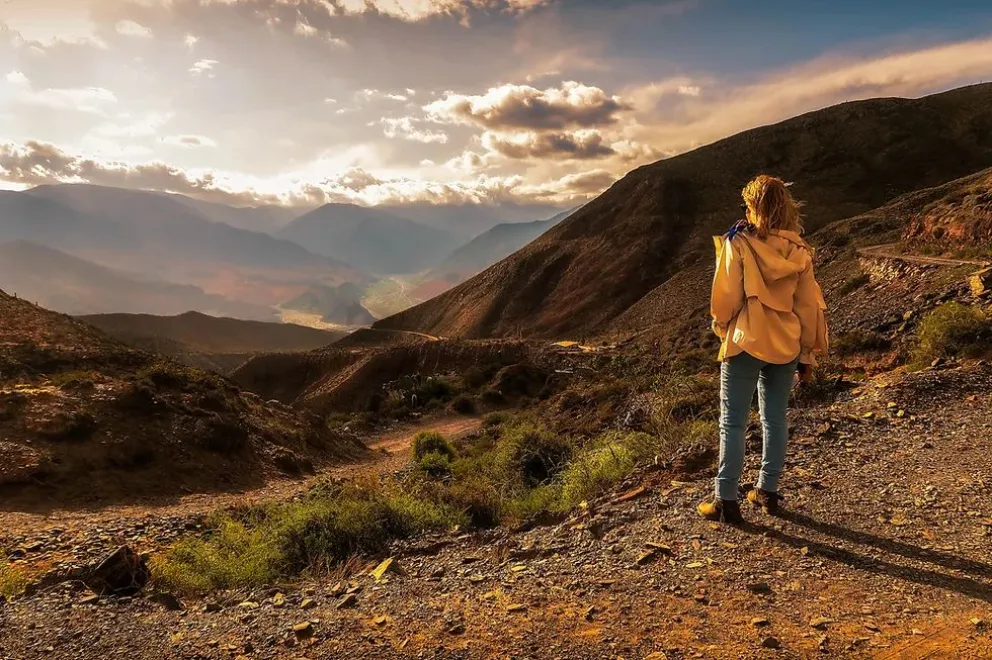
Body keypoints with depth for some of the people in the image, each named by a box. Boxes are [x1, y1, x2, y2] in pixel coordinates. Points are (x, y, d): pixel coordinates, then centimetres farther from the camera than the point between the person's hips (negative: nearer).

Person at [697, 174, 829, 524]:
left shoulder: (739, 244, -13)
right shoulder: (798, 250, 1)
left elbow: (725, 297, -11)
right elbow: (810, 304, 4)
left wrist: (722, 325, 10)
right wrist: (809, 353, 13)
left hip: (746, 343, -4)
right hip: (786, 346, 5)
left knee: (733, 423, 2)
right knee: (775, 419, 15)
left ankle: (726, 500, 4)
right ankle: (768, 491, 25)